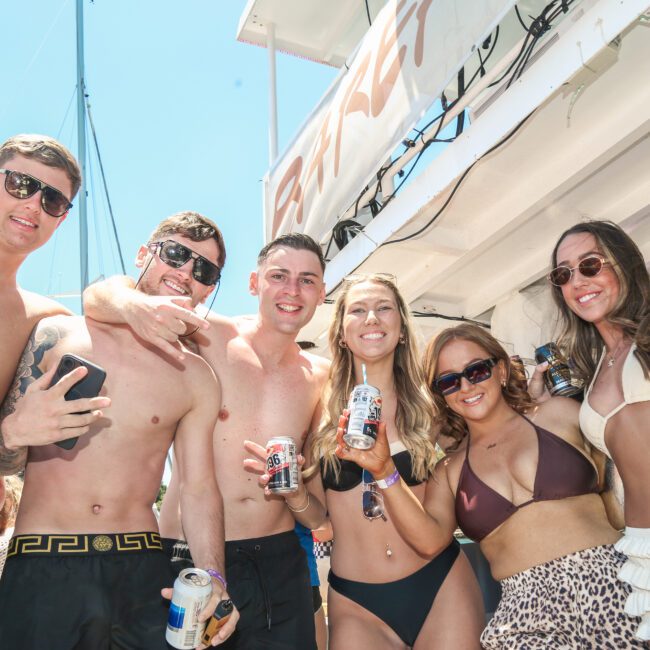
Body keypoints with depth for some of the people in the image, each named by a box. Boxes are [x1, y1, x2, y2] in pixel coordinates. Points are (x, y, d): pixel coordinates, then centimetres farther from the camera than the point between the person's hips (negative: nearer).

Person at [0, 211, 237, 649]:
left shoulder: (197, 380, 7)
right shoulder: (56, 335, 1)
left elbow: (199, 488, 5)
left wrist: (213, 576, -7)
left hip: (141, 568, 2)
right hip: (43, 569, -1)